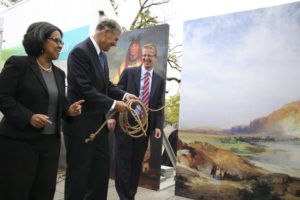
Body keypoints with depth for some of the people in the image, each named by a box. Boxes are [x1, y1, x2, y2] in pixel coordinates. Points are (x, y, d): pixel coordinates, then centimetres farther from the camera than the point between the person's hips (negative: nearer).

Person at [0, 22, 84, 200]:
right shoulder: (18, 64, -5)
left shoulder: (59, 73, 14)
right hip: (19, 141, -6)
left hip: (51, 142, 6)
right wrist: (28, 117, -22)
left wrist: (69, 110, -4)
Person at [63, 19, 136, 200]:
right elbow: (85, 89, -24)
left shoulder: (102, 55, 10)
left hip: (99, 121, 9)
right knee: (79, 171, 6)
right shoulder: (80, 51, -17)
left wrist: (124, 95, 0)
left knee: (102, 168, 16)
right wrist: (113, 104, -20)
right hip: (81, 123, -9)